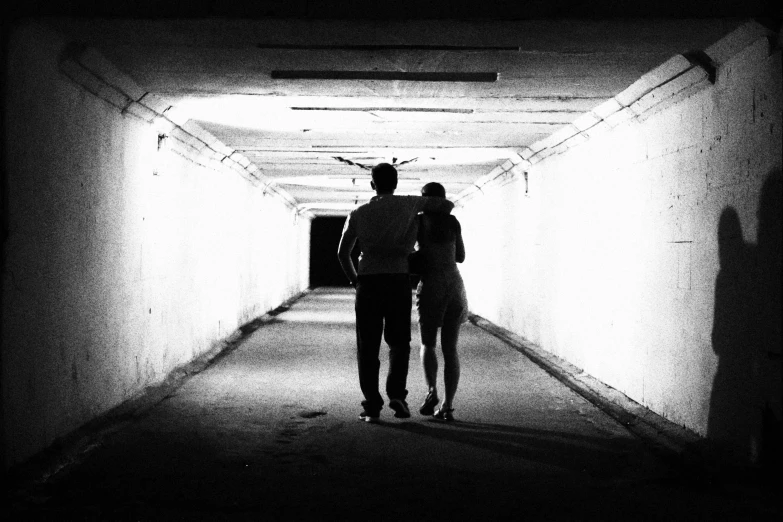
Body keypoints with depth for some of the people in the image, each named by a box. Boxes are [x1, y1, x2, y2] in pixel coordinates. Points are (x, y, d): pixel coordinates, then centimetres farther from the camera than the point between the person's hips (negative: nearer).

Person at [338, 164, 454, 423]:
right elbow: (447, 205, 13)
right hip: (399, 282, 0)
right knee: (399, 343, 13)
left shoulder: (357, 214, 8)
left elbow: (343, 253, 13)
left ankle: (372, 406, 0)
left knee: (368, 346, 7)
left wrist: (355, 281, 26)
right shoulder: (407, 203, 6)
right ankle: (396, 393, -7)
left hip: (368, 283, 1)